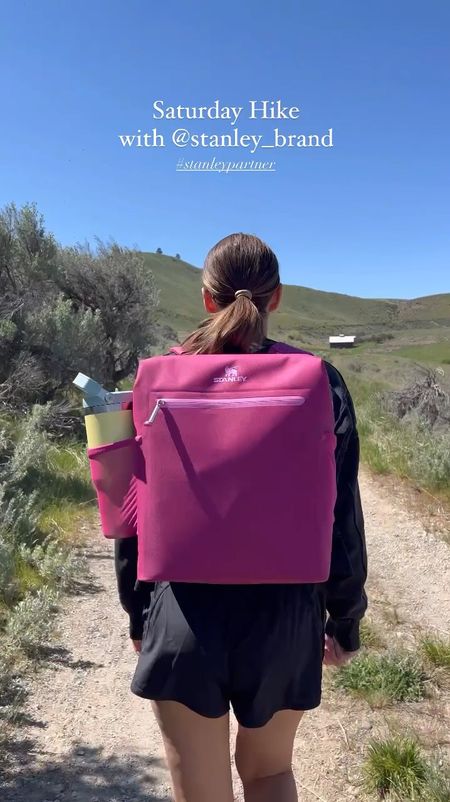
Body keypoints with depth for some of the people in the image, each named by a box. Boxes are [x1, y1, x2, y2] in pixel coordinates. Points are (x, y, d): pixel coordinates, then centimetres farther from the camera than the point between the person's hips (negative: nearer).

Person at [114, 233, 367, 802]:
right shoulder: (319, 382, -7)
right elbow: (342, 517, -4)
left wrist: (138, 613, 13)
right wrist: (345, 618, 10)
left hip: (184, 618, 0)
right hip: (285, 617, 1)